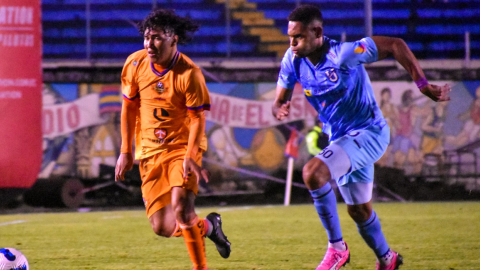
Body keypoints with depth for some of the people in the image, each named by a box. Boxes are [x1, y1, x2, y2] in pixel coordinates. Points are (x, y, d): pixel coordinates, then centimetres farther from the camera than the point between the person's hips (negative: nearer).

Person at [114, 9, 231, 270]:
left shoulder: (189, 73, -16)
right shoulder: (135, 64, -4)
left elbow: (198, 118, -13)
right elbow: (129, 107, 9)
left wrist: (190, 156, -26)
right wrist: (125, 151, 8)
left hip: (183, 148, -4)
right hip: (150, 151, 4)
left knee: (181, 208, -26)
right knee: (163, 227, -2)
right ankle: (208, 226, 29)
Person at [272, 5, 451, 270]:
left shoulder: (343, 54, -25)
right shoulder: (293, 59, -7)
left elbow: (395, 45, -21)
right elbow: (279, 101, 2)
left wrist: (423, 85, -23)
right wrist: (279, 110, -24)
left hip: (368, 132, -8)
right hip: (341, 138, 8)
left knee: (312, 173, -29)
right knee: (359, 210, 20)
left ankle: (337, 248, -17)